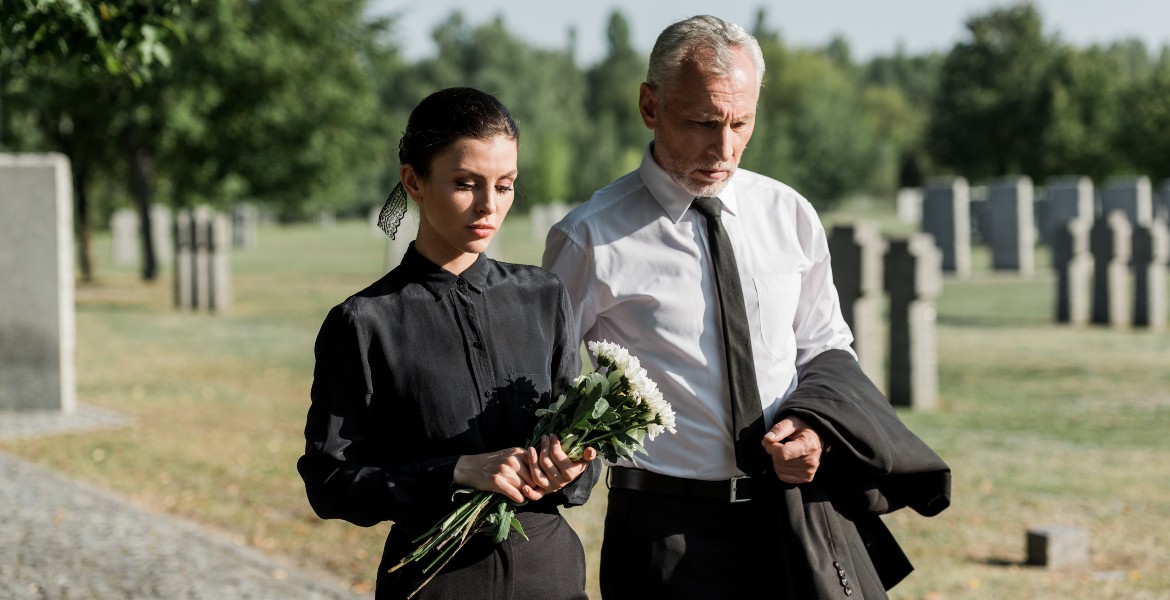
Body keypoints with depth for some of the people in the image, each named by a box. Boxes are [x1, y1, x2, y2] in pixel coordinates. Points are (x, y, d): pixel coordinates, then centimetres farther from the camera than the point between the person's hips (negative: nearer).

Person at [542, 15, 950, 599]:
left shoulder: (790, 215, 5)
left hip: (798, 514, 3)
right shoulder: (591, 239, -8)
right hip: (670, 528, -3)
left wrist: (817, 423, -6)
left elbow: (825, 347, 14)